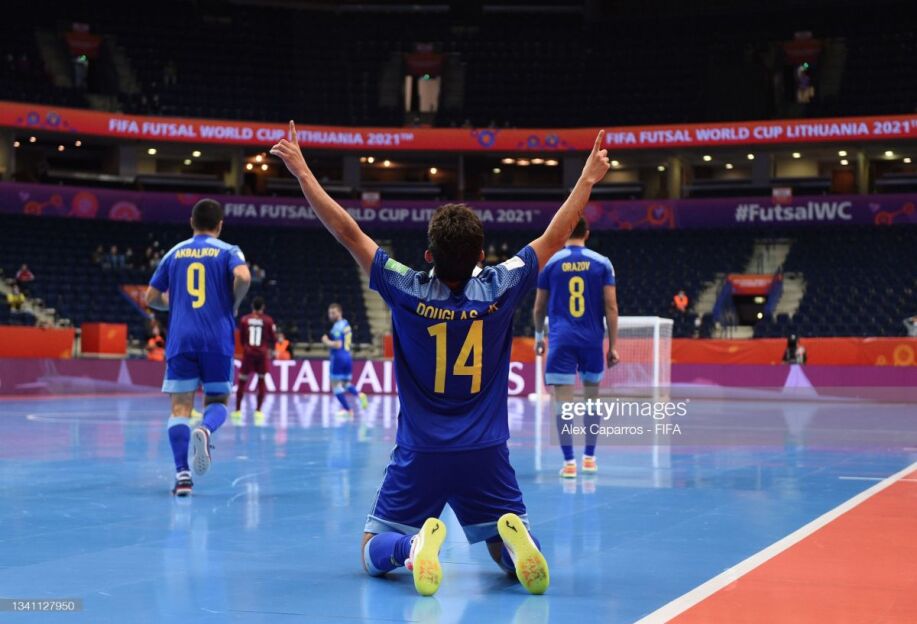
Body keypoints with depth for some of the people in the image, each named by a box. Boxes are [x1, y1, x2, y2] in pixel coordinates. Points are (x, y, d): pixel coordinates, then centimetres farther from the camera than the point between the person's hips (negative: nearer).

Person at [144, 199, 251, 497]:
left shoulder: (174, 253, 14)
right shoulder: (228, 251, 6)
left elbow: (152, 297, 15)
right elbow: (243, 277, -16)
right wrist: (234, 304, 2)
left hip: (180, 339, 1)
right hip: (217, 339, -1)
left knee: (180, 406, 3)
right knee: (217, 400, 12)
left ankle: (182, 474, -11)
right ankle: (205, 430, -23)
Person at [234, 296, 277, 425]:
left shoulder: (244, 320, 0)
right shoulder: (268, 320, -2)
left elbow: (241, 338, 6)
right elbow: (273, 339, 2)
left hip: (248, 353, 0)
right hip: (262, 353, 0)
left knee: (242, 381, 9)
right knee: (261, 380, 10)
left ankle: (237, 410, 7)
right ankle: (258, 410, 5)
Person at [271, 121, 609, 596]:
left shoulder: (408, 291, -11)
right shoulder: (499, 289, -8)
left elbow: (347, 232, -5)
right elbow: (555, 238, 5)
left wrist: (302, 171, 3)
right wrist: (588, 179, 17)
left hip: (419, 455, -1)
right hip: (486, 455, 1)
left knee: (374, 555, 11)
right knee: (514, 558, 14)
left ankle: (413, 544, -24)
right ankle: (512, 536, -23)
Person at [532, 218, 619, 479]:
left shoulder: (550, 263, 2)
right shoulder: (602, 263, 1)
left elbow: (539, 307, 9)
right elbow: (611, 307, -2)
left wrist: (539, 336, 25)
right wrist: (613, 345, 2)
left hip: (561, 340, -1)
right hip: (592, 340, 1)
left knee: (563, 401, -1)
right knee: (592, 398, 16)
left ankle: (569, 462, -5)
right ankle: (589, 457, 21)